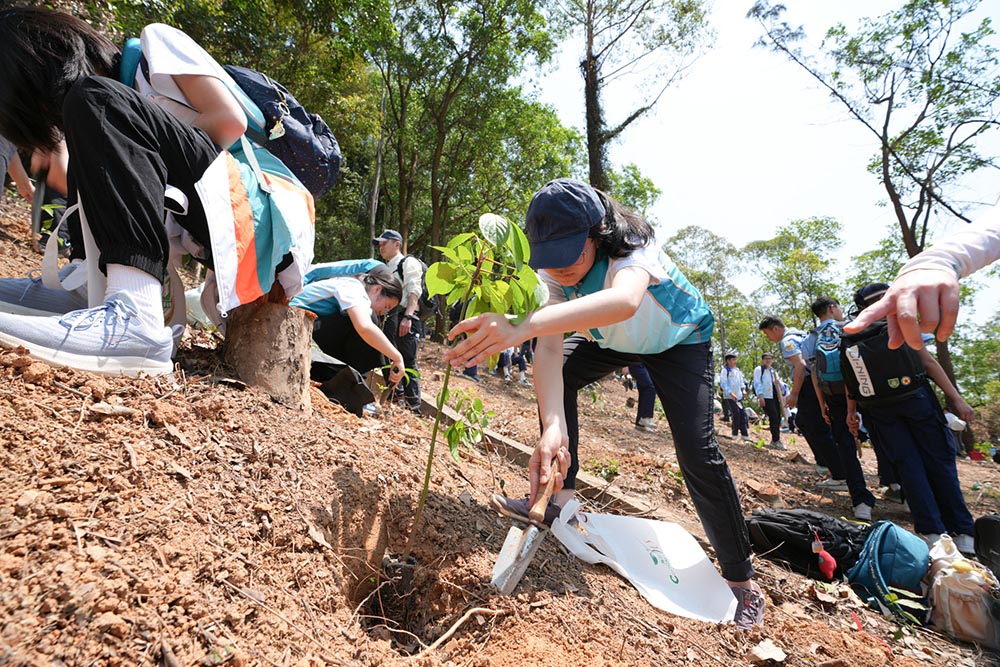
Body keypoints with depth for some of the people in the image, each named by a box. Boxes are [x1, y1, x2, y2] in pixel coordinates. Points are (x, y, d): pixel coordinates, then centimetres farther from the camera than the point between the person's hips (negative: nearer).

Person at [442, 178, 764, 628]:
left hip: (679, 339, -5)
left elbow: (624, 300, -64)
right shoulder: (552, 271, -25)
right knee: (555, 381, -14)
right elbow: (549, 349, -36)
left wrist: (521, 327, -78)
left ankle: (741, 580, 3)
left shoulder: (631, 247, -40)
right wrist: (553, 429, -52)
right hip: (613, 339, 5)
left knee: (696, 449, -16)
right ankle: (561, 497, 1)